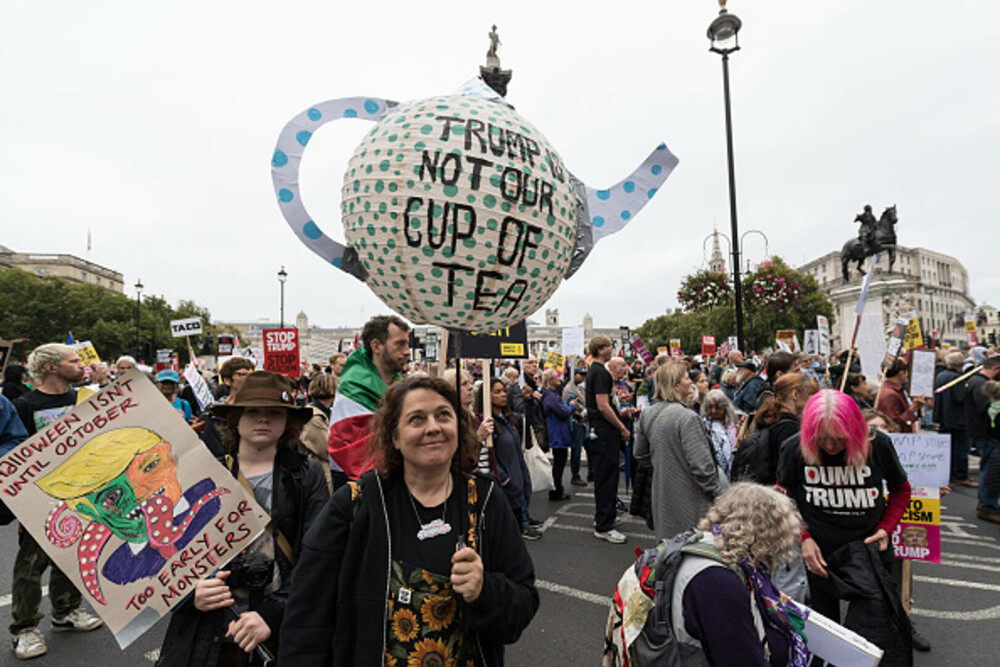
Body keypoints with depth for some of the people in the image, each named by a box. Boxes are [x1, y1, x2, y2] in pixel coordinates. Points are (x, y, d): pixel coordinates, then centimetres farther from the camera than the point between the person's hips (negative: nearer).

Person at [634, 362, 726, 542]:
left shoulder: (647, 414, 2)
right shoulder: (688, 418, -22)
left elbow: (640, 454, 14)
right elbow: (701, 465, -23)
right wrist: (719, 492, -9)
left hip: (662, 499, 7)